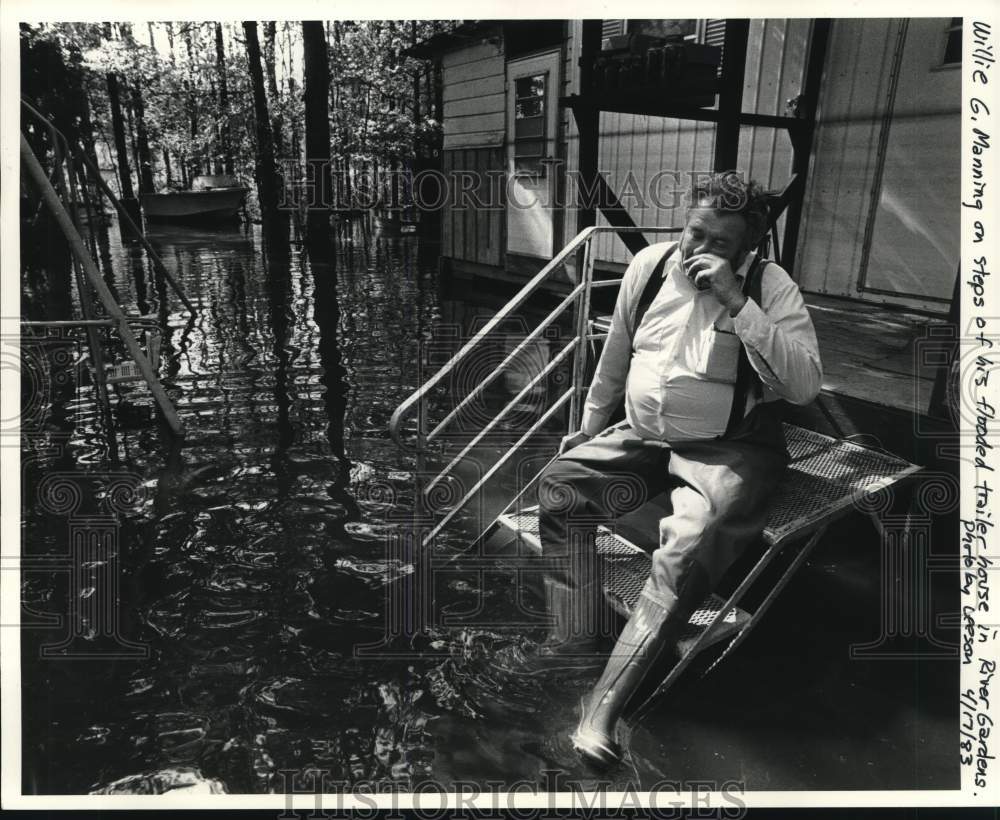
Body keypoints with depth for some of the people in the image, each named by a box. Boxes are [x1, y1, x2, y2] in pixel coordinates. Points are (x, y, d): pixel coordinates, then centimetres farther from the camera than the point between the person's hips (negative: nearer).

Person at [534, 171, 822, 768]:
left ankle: (607, 701, -24)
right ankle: (575, 643, -8)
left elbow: (806, 386, -20)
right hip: (641, 438, 5)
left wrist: (736, 302, -26)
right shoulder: (651, 264, 4)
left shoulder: (772, 288, -7)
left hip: (728, 450, -5)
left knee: (692, 546, -31)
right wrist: (589, 425, 22)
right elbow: (615, 357, 16)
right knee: (556, 487, -15)